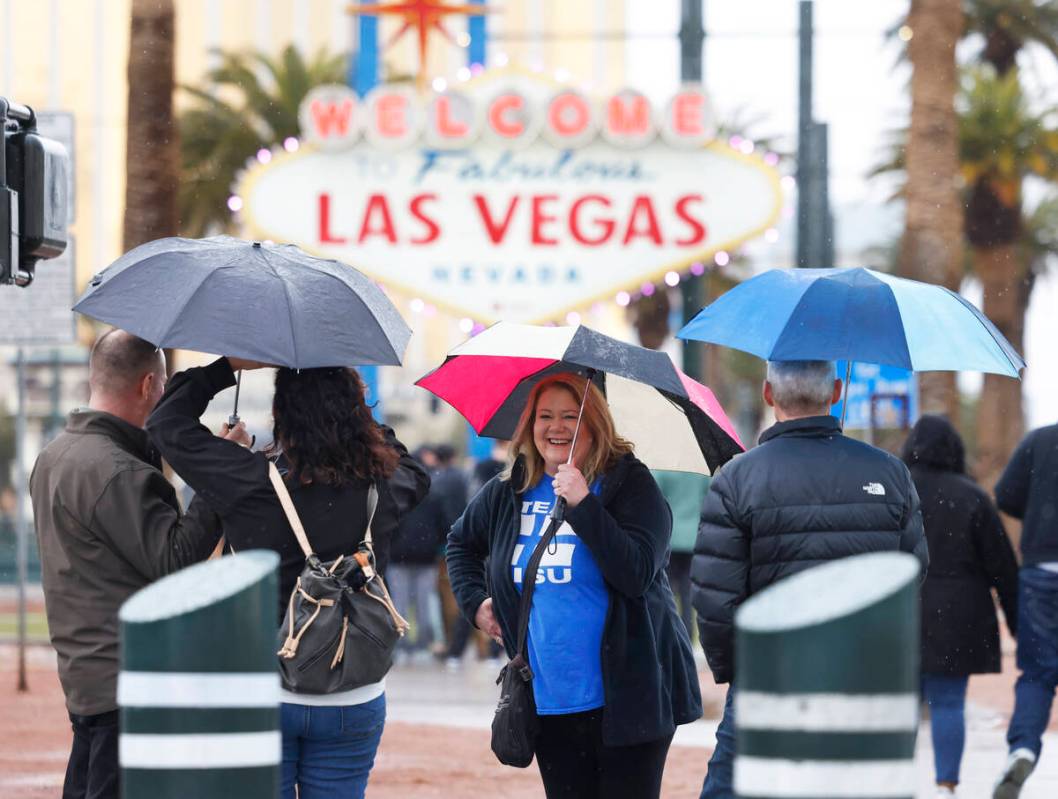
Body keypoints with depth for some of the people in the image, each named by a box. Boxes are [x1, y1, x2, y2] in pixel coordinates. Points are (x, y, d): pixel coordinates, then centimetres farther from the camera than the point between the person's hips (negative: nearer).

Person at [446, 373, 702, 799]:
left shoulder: (628, 483, -6)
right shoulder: (508, 492, 9)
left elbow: (637, 574, -19)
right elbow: (461, 542, 30)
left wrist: (582, 504, -22)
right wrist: (475, 601, 14)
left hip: (625, 696, -5)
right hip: (549, 701, 5)